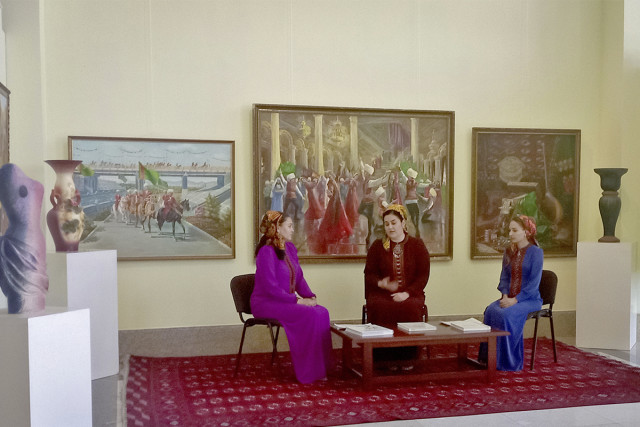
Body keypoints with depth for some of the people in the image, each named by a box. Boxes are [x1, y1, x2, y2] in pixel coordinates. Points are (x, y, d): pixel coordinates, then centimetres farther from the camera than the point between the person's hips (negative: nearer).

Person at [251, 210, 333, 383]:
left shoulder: (290, 248, 12)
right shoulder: (266, 251, -14)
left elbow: (299, 277, 15)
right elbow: (271, 287, -20)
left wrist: (310, 296, -2)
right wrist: (298, 300, -20)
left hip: (284, 302, 8)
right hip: (265, 303, -8)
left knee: (322, 312, -17)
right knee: (309, 314, -27)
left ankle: (320, 368, -13)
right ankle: (308, 372, -18)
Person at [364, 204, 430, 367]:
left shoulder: (417, 245, 8)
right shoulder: (377, 246, 11)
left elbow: (423, 275, 2)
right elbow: (369, 274, 8)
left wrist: (407, 293, -14)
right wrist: (381, 283, -16)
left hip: (410, 294, 0)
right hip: (381, 294, 1)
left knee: (410, 307, -34)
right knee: (381, 308, -34)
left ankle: (407, 356, -20)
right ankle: (387, 357, -24)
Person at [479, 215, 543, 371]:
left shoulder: (535, 252, -7)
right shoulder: (509, 252, 13)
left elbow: (534, 283, -12)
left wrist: (515, 300, -20)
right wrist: (505, 296, -5)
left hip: (530, 299, -5)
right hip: (510, 297, 5)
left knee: (507, 314, -32)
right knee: (491, 311, -25)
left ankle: (508, 361, -20)